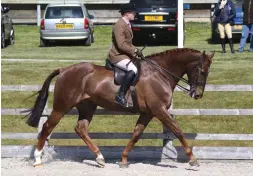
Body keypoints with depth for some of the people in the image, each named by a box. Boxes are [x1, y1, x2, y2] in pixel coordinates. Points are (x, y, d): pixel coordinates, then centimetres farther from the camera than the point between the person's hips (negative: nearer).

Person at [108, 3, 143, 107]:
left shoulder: (127, 25, 16)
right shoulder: (119, 26, -16)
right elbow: (121, 45, -23)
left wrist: (136, 50, 7)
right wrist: (135, 51, -15)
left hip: (126, 55, 11)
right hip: (117, 56, -11)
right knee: (133, 69, -31)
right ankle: (120, 95, -31)